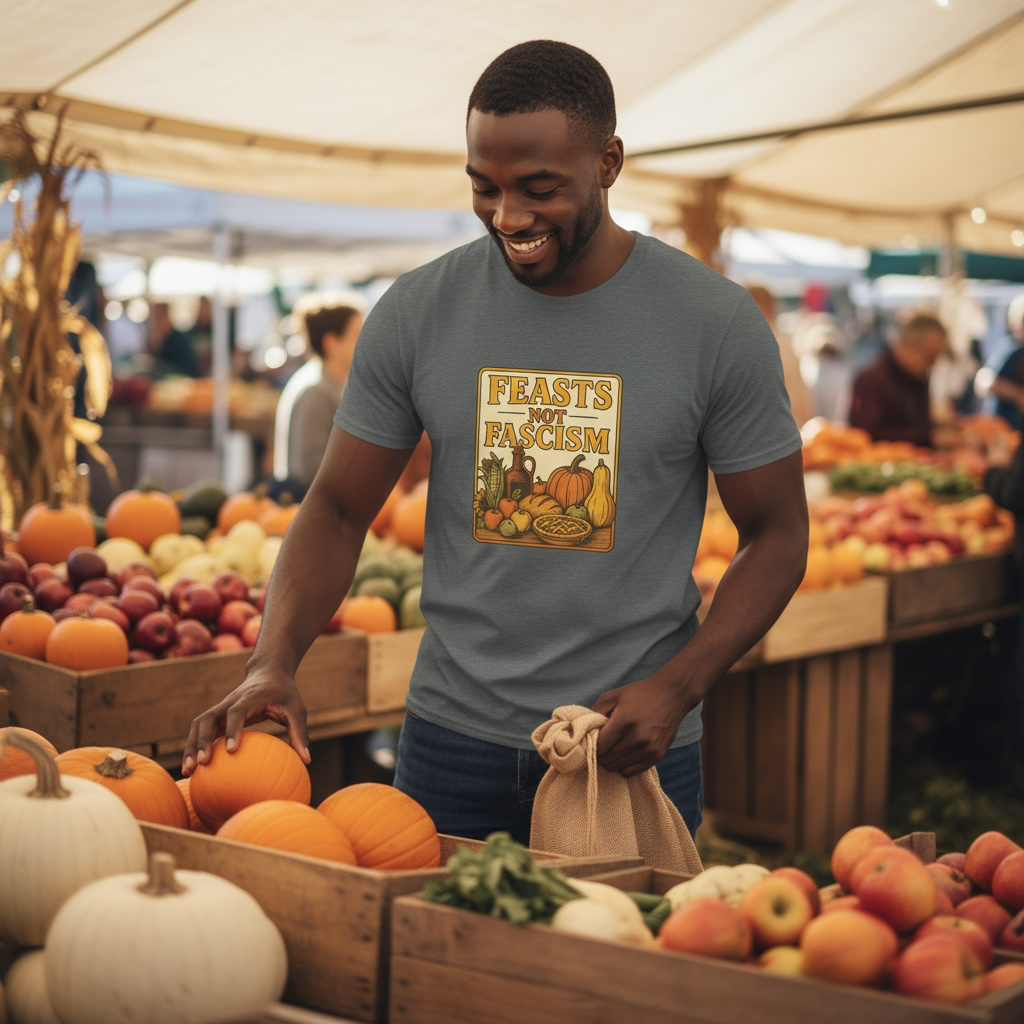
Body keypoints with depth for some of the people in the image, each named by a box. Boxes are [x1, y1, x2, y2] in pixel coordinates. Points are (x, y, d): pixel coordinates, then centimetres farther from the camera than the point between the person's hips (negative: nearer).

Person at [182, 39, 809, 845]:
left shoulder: (717, 323, -8)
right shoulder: (417, 313, -3)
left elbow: (777, 535, -2)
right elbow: (339, 511, 2)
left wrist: (676, 687, -16)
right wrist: (273, 662, -15)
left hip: (631, 751, -1)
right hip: (452, 744, 2)